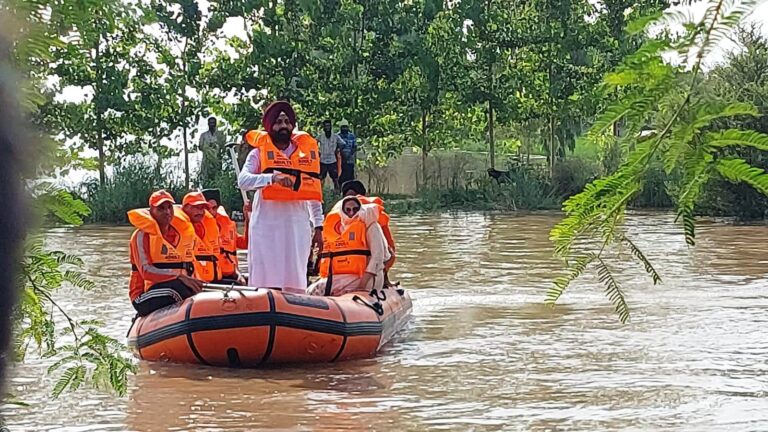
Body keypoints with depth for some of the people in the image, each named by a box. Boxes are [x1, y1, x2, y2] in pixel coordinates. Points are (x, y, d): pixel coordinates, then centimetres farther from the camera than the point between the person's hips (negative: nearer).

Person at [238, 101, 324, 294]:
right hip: (266, 223, -3)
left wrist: (318, 227, 10)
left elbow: (314, 191, 15)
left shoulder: (307, 151, 12)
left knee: (296, 285, 3)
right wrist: (272, 177, -29)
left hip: (298, 224, 3)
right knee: (265, 282, -3)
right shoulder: (259, 152, 2)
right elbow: (243, 181, -14)